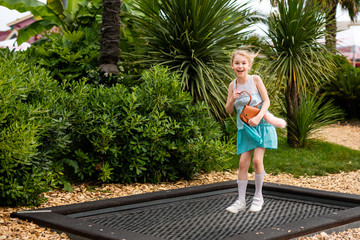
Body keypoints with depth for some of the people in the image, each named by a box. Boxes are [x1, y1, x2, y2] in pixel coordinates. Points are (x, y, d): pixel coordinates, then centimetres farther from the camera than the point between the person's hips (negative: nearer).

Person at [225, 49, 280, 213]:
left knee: (257, 160, -11)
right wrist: (232, 99, -14)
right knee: (243, 162, -3)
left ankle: (258, 196, 8)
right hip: (244, 127, 3)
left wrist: (258, 117, -21)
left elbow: (266, 101, -6)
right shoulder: (233, 85, 4)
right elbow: (228, 111, 7)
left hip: (261, 125, -3)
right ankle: (241, 201, 4)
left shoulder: (255, 79, -5)